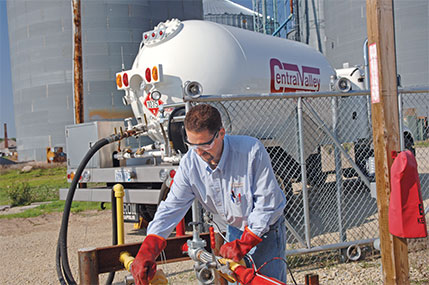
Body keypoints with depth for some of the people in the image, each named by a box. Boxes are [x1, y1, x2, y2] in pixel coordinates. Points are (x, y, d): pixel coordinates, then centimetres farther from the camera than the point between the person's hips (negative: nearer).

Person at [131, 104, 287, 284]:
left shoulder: (252, 151, -30)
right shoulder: (190, 163, -16)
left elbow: (267, 204, -24)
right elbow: (172, 207, -14)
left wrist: (243, 245, -24)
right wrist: (146, 252, -24)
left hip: (266, 228, -4)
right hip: (234, 229, 4)